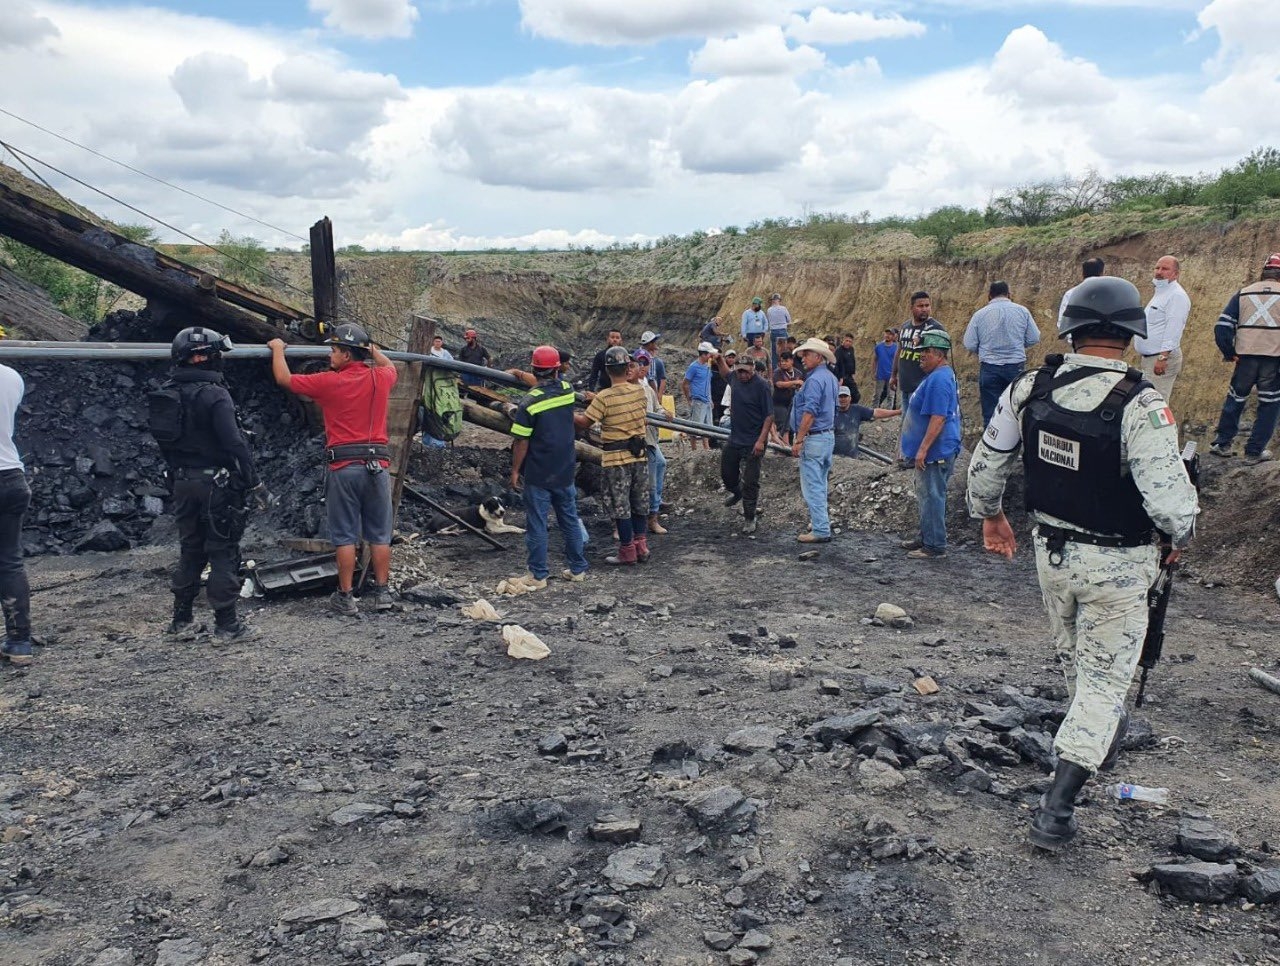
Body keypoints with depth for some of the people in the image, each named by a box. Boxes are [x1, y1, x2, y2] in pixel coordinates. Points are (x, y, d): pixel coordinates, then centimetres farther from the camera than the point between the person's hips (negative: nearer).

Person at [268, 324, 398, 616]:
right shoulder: (380, 378, 5)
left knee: (345, 536, 3)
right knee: (379, 535, 8)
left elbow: (284, 379, 9)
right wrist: (372, 349, 48)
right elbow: (390, 366, 32)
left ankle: (345, 597, 6)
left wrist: (277, 349, 25)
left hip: (344, 468, -3)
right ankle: (382, 593, 12)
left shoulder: (329, 382, -5)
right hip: (377, 465, 3)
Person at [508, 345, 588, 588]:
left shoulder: (529, 402, -16)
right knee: (570, 519, 16)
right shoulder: (567, 390, -2)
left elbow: (522, 442, -14)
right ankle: (577, 568, 25)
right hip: (565, 471, 5)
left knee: (537, 524, 3)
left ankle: (538, 575, 9)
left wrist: (515, 471, -3)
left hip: (538, 474, -5)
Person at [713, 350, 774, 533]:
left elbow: (769, 416, -17)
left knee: (750, 482, 0)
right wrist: (718, 359, 11)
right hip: (734, 439, 7)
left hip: (753, 443, -7)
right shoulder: (735, 378, 3)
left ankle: (749, 519, 14)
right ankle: (736, 492, 52)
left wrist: (761, 441, -22)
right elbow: (724, 372, 30)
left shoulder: (761, 386, -17)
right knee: (727, 474, 20)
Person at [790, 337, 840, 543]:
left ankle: (821, 530, -6)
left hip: (814, 438, -10)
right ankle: (820, 521, 28)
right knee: (820, 484, 19)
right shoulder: (831, 378, 13)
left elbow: (809, 413, -23)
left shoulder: (814, 380, -18)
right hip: (829, 435, 10)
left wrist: (798, 440, -20)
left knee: (812, 486, -6)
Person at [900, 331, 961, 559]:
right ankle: (926, 538, 29)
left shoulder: (939, 379, -20)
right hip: (933, 452, 11)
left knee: (932, 497, -5)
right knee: (926, 495, 18)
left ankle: (935, 546, 2)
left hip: (936, 452, -11)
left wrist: (923, 449, -24)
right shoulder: (940, 375, 15)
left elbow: (938, 418, -25)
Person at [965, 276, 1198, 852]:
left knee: (1075, 658, 27)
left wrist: (988, 515, 19)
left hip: (1052, 551, 5)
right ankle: (1056, 809, 4)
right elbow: (1168, 497, -26)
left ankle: (1104, 733, 54)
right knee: (1104, 676, 7)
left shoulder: (1029, 390, -9)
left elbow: (986, 463, 2)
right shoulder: (1139, 407, -24)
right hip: (1117, 565, -5)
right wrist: (1180, 536, -4)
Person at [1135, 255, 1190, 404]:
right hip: (1149, 358, 10)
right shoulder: (1161, 292, 19)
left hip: (1162, 358, -10)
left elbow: (1173, 329, -22)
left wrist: (1162, 357, -28)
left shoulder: (1177, 295, -14)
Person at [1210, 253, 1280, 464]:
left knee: (1235, 398, 19)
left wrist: (1229, 353, 9)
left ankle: (1222, 444, 23)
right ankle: (1254, 452, 12)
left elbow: (1222, 326, 3)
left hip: (1246, 357, 2)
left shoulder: (1243, 293, 9)